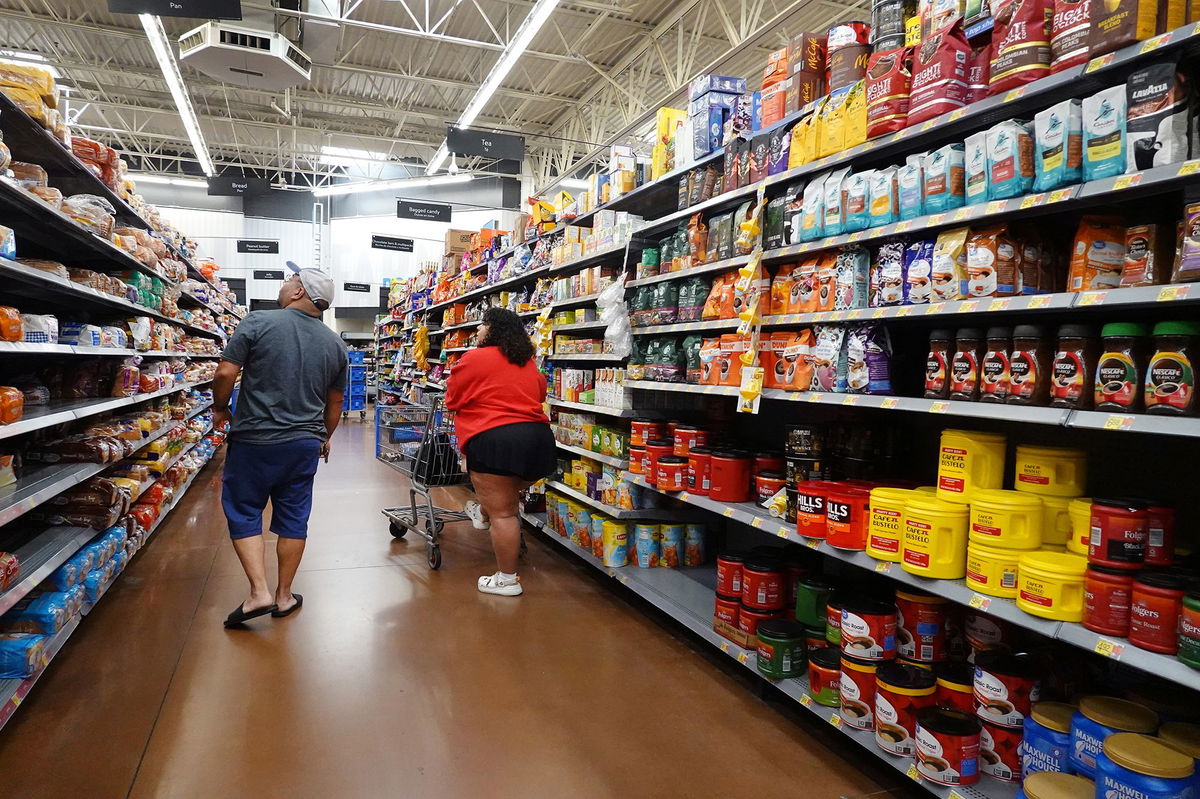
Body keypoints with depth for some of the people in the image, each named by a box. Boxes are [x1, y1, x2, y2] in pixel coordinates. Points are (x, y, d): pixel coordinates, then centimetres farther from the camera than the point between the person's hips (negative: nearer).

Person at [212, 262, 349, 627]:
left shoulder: (258, 323, -10)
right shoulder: (335, 345, 4)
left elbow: (226, 372, -12)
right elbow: (335, 401, 11)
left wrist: (220, 408, 6)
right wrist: (325, 437, 26)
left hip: (254, 440, -3)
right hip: (305, 444, 4)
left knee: (243, 515, 10)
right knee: (293, 519, 11)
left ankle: (259, 592, 2)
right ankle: (284, 596, 21)